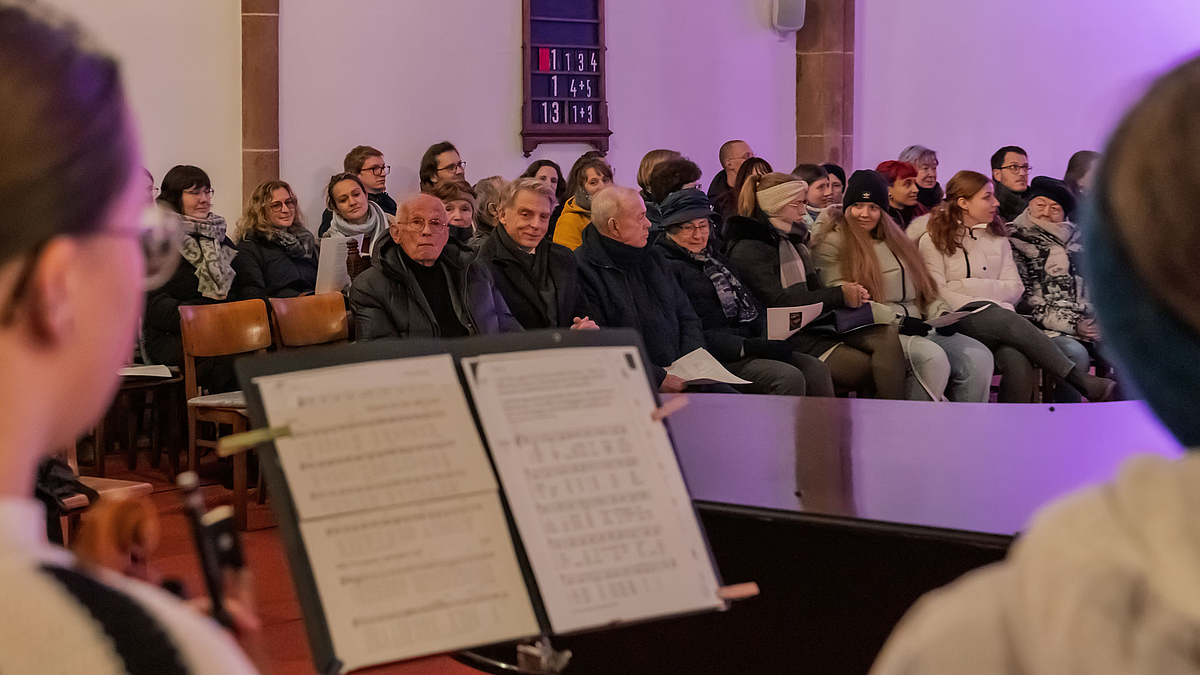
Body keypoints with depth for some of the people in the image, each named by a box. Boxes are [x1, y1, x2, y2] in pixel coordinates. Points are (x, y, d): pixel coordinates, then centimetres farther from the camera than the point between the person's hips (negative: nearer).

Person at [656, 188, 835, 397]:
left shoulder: (716, 259, 26)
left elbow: (754, 308, 23)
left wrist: (767, 339, 0)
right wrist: (746, 347, -21)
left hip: (749, 346, 8)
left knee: (817, 369, -12)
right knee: (789, 378, -27)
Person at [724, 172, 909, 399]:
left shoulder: (792, 239, 21)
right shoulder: (748, 249, -8)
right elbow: (778, 302, -17)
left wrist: (850, 294, 4)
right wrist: (839, 295, -16)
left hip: (819, 325, 8)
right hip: (792, 340, -8)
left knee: (889, 335, -18)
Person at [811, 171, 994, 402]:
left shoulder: (893, 239, 26)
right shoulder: (831, 242, 3)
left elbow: (923, 288, 26)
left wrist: (940, 313, 3)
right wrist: (896, 319, -14)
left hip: (916, 327, 7)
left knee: (979, 357, -17)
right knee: (934, 356, -34)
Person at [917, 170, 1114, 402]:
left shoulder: (997, 238, 23)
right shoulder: (933, 240, 9)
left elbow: (1015, 288, 12)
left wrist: (967, 286, -1)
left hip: (999, 314, 4)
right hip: (961, 319, -4)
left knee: (1018, 362, -34)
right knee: (1010, 322, -36)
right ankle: (1083, 382, -36)